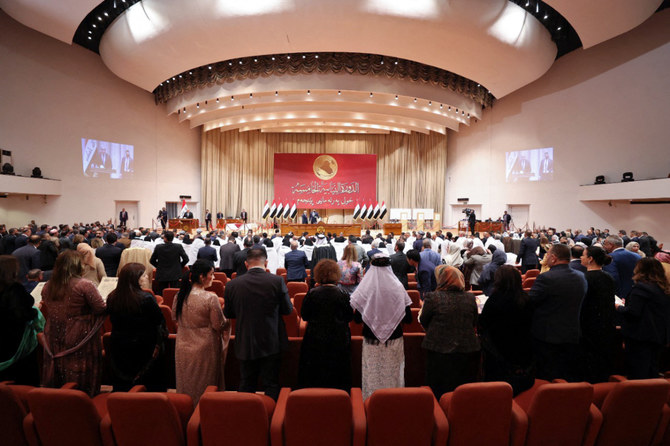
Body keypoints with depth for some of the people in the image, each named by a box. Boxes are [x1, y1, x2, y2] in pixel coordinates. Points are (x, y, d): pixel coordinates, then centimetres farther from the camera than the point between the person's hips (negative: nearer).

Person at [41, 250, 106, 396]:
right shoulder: (85, 285, -19)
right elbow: (101, 309, -19)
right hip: (79, 339, -6)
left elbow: (47, 311, 14)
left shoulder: (47, 287, 0)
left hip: (54, 340, 6)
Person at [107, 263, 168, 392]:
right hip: (145, 348, -5)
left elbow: (113, 320, 9)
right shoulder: (146, 298, -24)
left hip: (118, 348, 5)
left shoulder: (111, 298, -6)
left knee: (121, 386, 22)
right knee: (153, 385, 13)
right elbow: (159, 321, -16)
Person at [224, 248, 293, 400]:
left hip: (245, 344, 2)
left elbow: (228, 314, 3)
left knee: (246, 386, 19)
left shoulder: (232, 285, -10)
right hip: (271, 343, -1)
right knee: (271, 385, 13)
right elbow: (288, 310, -4)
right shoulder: (277, 281, -14)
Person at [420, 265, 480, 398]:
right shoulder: (470, 299, -4)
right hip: (467, 351, 4)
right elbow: (474, 324, 9)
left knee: (439, 391, 14)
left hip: (439, 351, -3)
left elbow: (423, 321, -4)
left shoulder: (432, 298, -16)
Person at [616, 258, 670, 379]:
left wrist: (619, 307, -4)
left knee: (637, 374, 0)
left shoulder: (640, 288, -18)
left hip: (640, 337, -8)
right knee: (652, 370, 18)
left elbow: (633, 312, -23)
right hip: (659, 337, 8)